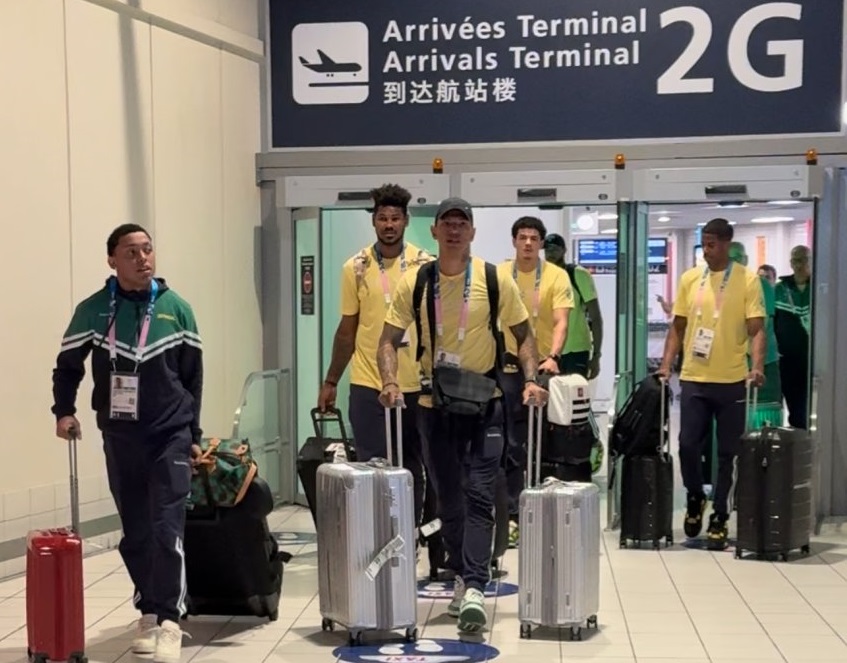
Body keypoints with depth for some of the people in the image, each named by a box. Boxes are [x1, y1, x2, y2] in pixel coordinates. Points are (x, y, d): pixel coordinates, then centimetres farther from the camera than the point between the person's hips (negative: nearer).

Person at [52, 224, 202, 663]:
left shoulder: (176, 309, -1)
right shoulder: (92, 311, -2)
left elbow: (193, 376, 6)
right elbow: (68, 365, 10)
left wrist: (192, 433, 7)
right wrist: (64, 411, -3)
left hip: (170, 435, -1)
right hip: (119, 437, 1)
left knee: (167, 530, -9)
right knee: (135, 533, 9)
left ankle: (168, 620, -4)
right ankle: (148, 612, 22)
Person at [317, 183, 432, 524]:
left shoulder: (426, 265, 0)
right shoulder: (355, 268, 1)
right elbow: (347, 329, 7)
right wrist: (330, 382, 7)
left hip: (416, 384, 1)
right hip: (368, 384, 0)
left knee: (412, 469, 10)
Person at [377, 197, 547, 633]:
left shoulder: (495, 280, -4)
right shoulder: (414, 283, -1)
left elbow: (523, 334, 3)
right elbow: (389, 340, 1)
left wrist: (530, 380, -12)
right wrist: (391, 382, -16)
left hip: (484, 403, -2)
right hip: (435, 405, 2)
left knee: (479, 495, -9)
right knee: (448, 498, 11)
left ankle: (474, 589, -12)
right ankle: (462, 578, 27)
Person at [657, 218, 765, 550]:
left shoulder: (748, 280, -3)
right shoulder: (689, 279, 7)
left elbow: (756, 329, -7)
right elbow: (678, 327, 12)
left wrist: (757, 366, -23)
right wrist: (666, 364, 3)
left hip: (731, 381, -2)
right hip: (693, 379, 2)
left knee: (727, 453, 4)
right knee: (688, 445, -1)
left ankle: (719, 518, 17)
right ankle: (695, 498, 26)